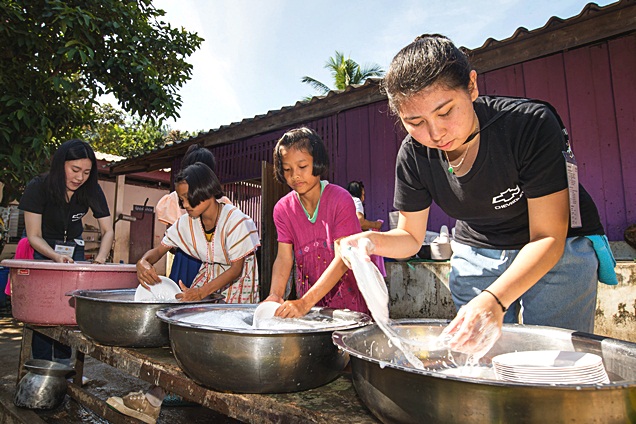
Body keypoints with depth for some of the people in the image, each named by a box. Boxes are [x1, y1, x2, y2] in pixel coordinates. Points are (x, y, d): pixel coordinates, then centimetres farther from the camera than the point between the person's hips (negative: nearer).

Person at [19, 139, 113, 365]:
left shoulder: (92, 190, -16)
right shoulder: (38, 187, -22)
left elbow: (108, 231, -12)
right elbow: (34, 236, -19)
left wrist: (100, 259, -30)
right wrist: (55, 256, -38)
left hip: (74, 249, 3)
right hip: (42, 250, -2)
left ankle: (64, 364, 8)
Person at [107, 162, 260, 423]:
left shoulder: (235, 220, -20)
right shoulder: (187, 222, 0)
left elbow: (236, 268, -21)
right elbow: (161, 248, 5)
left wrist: (201, 292, -33)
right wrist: (144, 261, -21)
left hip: (237, 284, -6)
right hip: (207, 279, 6)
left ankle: (153, 400, -10)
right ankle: (153, 399, -11)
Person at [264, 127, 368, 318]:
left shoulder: (340, 199, -15)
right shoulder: (283, 208, -1)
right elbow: (284, 257, -8)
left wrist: (306, 302, -30)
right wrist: (275, 295, -27)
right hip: (306, 297, 3)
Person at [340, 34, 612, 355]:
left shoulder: (531, 125, -27)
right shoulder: (413, 155, -16)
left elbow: (548, 238, -26)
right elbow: (411, 237, -6)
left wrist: (493, 299, -41)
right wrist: (372, 241, -28)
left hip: (559, 252, -2)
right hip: (476, 254, 3)